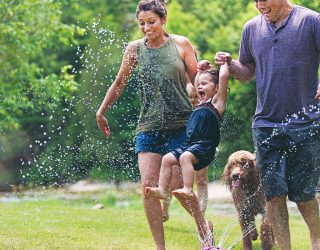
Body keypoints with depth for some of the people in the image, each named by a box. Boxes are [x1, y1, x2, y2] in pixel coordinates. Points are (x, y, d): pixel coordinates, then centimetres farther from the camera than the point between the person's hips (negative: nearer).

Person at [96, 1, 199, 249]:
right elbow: (119, 83, 18)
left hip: (181, 125, -2)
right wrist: (101, 112, 23)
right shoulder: (135, 49, 5)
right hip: (149, 126, 2)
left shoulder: (181, 44, 2)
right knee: (148, 186, -11)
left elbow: (197, 81, 8)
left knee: (178, 186, -7)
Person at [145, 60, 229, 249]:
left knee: (185, 157, -33)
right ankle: (162, 189, -11)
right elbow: (195, 85, 45)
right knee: (168, 158, -6)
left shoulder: (217, 101, 3)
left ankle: (188, 190, -42)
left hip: (205, 146, -8)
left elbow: (223, 77, -6)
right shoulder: (201, 104, 26)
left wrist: (224, 63, 8)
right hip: (190, 145, 8)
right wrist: (201, 70, 44)